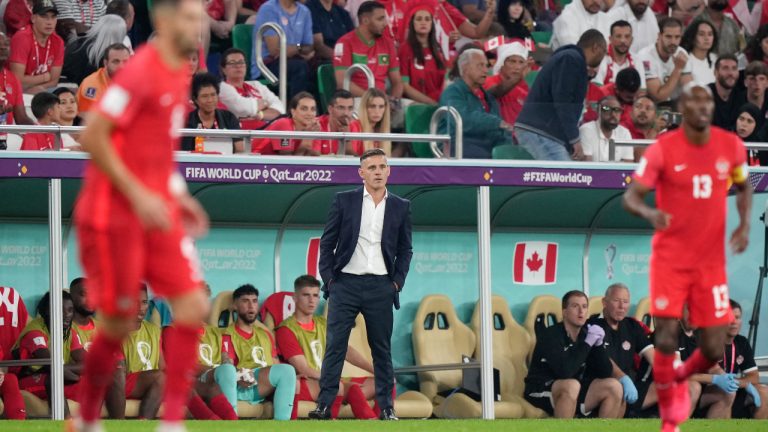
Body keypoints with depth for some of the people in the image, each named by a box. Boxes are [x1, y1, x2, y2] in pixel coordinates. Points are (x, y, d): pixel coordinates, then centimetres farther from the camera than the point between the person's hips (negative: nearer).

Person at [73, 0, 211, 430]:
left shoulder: (180, 72, 10)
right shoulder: (140, 73, -17)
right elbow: (92, 137, -20)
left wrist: (177, 194, 12)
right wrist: (138, 195, -21)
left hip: (158, 210, 8)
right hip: (115, 215, -8)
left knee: (193, 305, -4)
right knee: (119, 324, -1)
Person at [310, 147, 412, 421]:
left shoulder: (400, 207, 8)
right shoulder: (344, 201, 3)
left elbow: (405, 249, 12)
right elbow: (327, 243, 5)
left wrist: (398, 282, 2)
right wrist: (328, 278, -2)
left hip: (381, 286, 1)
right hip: (345, 283, -1)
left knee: (382, 348, 5)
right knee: (335, 346, -5)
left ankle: (386, 407, 9)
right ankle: (324, 405, -6)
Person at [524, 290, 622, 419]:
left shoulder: (587, 334, 4)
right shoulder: (551, 335, -16)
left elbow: (605, 373, 0)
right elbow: (564, 371, -31)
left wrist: (598, 343, -14)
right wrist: (587, 344, -24)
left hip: (574, 394, 7)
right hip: (541, 394, -7)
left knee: (614, 386, -9)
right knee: (572, 385, -36)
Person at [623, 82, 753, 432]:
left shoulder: (732, 147, -1)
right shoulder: (663, 149, -11)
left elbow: (743, 186, 17)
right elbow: (630, 196, -12)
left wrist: (745, 224, 0)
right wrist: (650, 213, -35)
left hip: (711, 262, 3)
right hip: (670, 258, -3)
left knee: (713, 350, 0)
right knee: (666, 341, -12)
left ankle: (680, 378, 35)